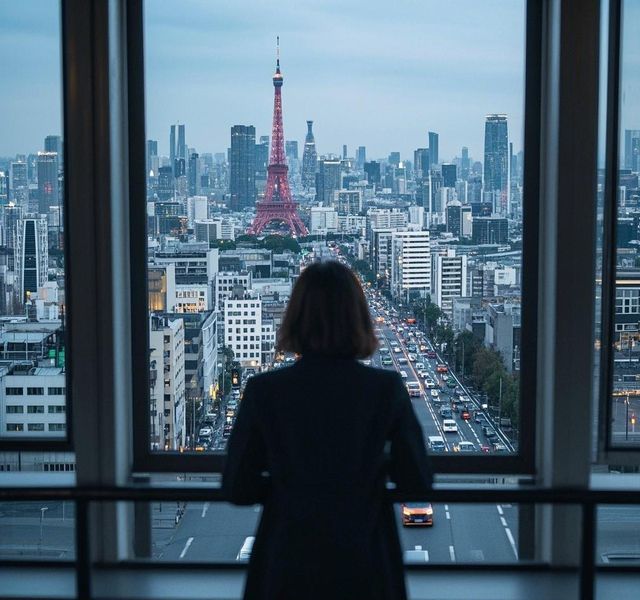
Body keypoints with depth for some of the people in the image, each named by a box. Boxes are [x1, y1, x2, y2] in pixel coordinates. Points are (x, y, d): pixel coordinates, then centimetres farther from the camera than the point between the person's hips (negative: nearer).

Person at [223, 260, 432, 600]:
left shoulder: (263, 390, -10)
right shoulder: (386, 388, -10)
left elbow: (237, 488, -3)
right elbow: (418, 483, -3)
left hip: (288, 563, 0)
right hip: (365, 564, 0)